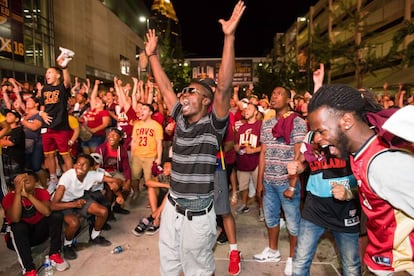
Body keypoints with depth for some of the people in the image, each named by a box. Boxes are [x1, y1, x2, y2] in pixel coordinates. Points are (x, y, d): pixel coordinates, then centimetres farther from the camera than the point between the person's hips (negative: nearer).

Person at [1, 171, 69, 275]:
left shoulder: (42, 192, -11)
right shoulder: (9, 197, -16)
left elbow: (47, 212, -30)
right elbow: (15, 219, -33)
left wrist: (28, 195, -37)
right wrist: (18, 192, -38)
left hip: (39, 232, 2)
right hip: (19, 238, -2)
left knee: (57, 216, -23)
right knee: (18, 227, -34)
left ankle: (54, 254, -12)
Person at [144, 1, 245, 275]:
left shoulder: (214, 125, -14)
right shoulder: (181, 119, 2)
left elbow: (224, 88, -28)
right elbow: (165, 88, 10)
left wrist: (229, 37, -33)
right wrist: (153, 55, 13)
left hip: (198, 215, -5)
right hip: (172, 208, 6)